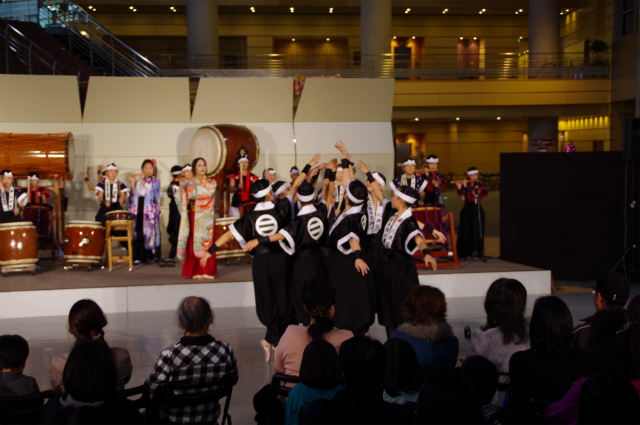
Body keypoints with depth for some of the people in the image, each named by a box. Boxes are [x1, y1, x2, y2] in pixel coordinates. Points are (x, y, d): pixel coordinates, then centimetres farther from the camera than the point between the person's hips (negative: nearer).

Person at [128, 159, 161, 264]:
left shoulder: (156, 181, 7)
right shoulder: (138, 181, 16)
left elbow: (149, 188, -11)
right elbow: (134, 194, 9)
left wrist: (141, 179, -7)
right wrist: (133, 182, 0)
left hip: (150, 210, -3)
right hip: (138, 209, 3)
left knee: (148, 231, -7)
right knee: (137, 231, -1)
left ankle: (148, 256, -1)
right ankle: (137, 256, 3)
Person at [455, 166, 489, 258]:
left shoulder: (479, 185, 2)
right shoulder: (464, 185, 6)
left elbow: (476, 194, -17)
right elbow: (463, 198, -3)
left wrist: (466, 187, -19)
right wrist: (459, 188, -14)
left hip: (477, 210, -1)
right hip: (467, 210, 2)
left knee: (477, 230, -3)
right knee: (466, 230, 0)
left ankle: (477, 251, 4)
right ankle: (466, 251, 6)